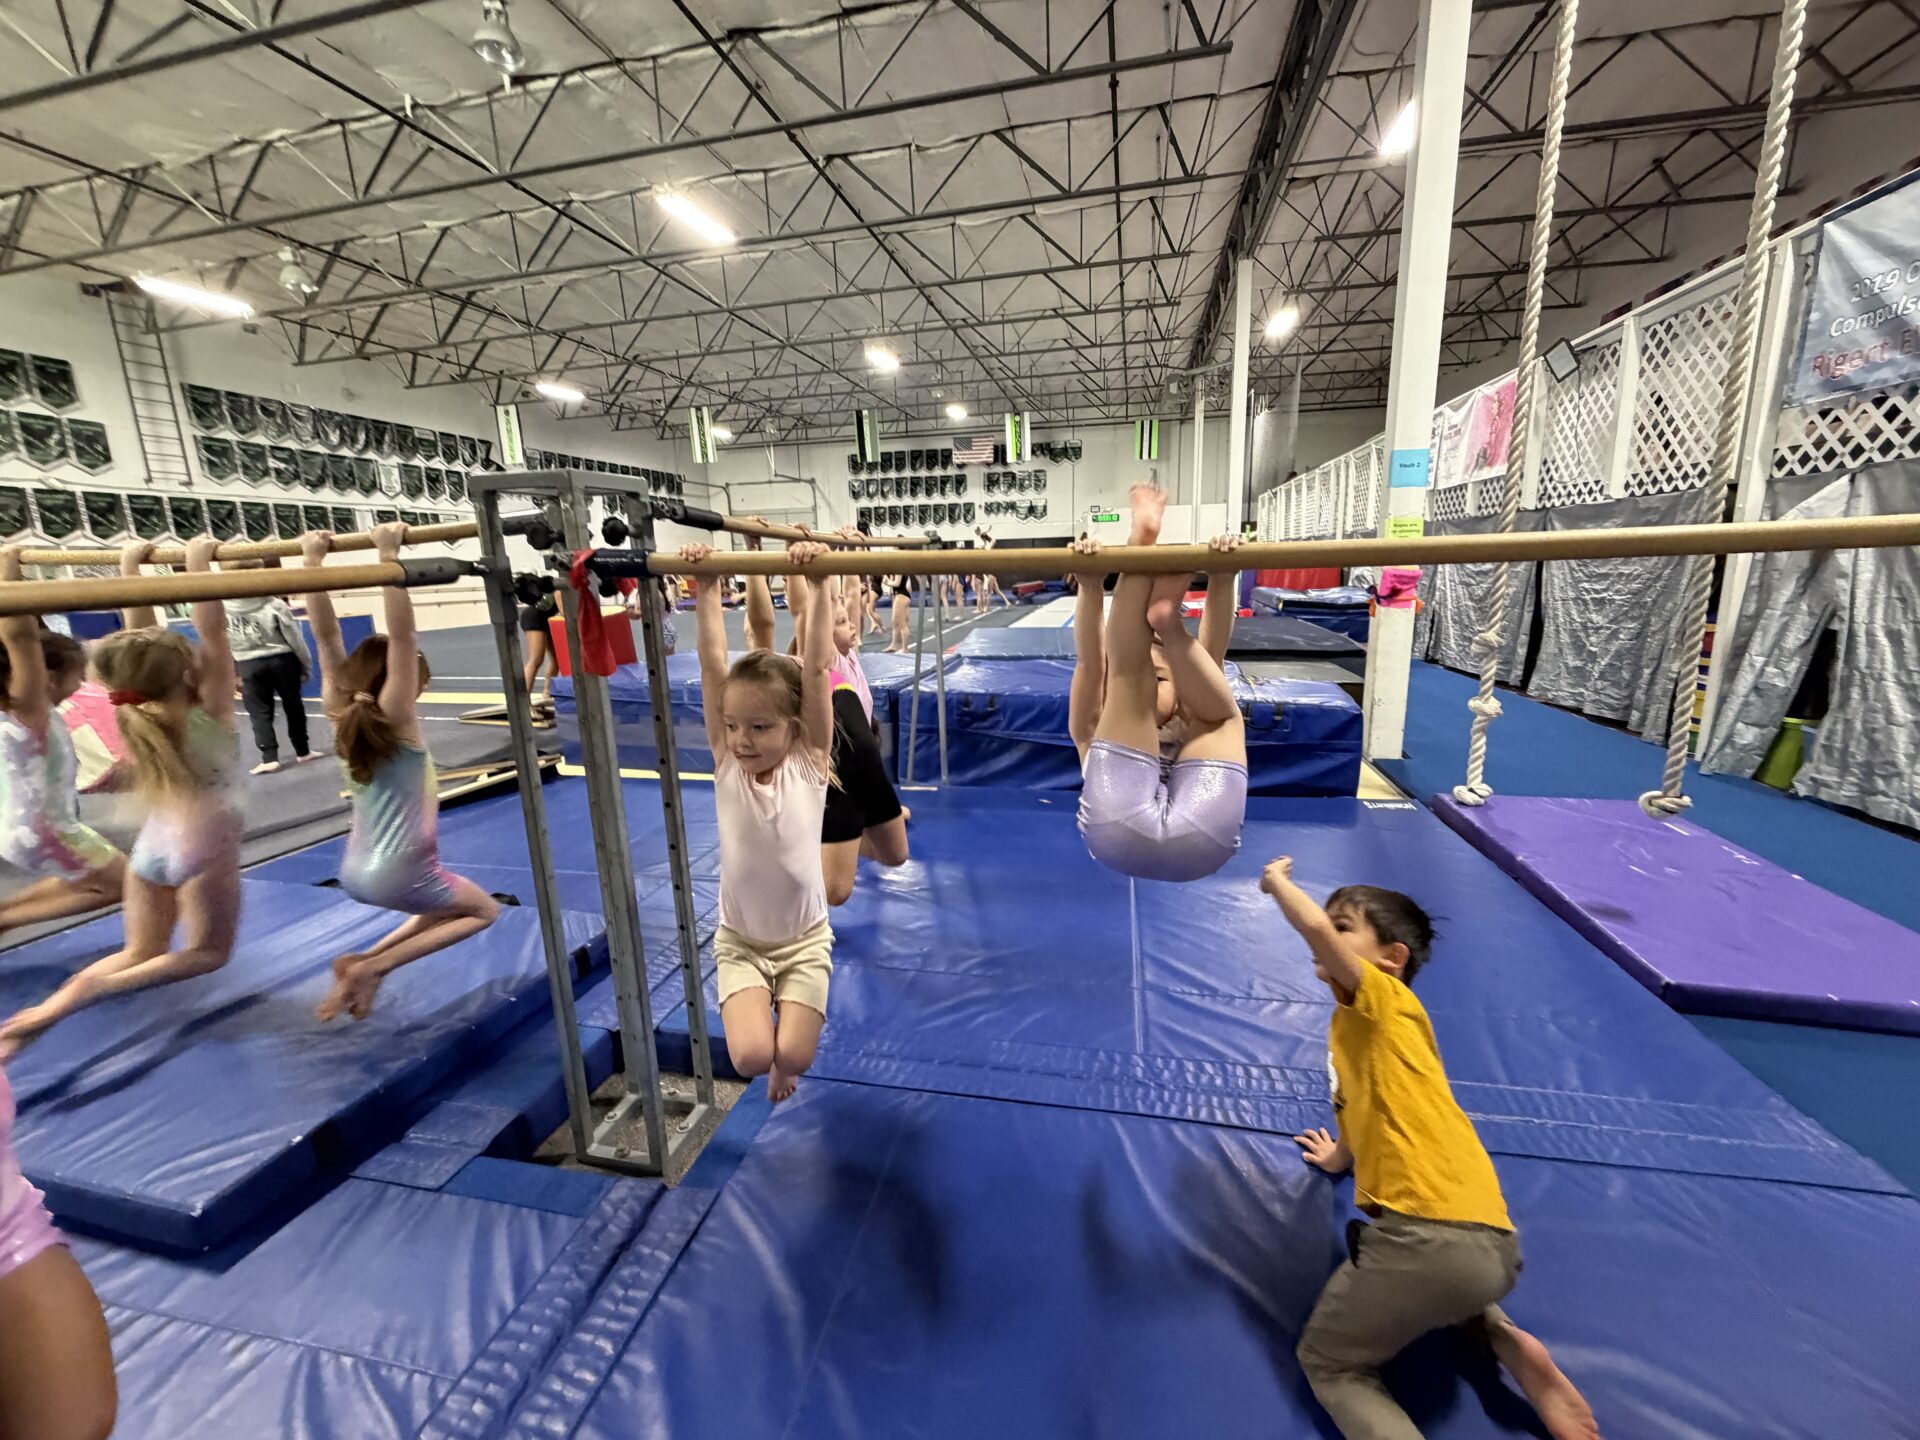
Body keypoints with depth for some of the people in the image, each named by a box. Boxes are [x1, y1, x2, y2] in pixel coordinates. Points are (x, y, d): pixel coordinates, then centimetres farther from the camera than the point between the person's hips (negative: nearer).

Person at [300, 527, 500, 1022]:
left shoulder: (340, 714, -1)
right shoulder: (396, 717, -17)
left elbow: (326, 636, -1)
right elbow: (401, 635, -26)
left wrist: (313, 560, -3)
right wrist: (389, 555, -26)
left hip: (355, 872, 8)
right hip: (397, 875, -7)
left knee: (448, 905, 28)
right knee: (483, 910, 16)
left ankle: (366, 963, 10)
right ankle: (372, 966, 2)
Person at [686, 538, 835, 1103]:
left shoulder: (809, 764, -14)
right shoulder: (726, 763, -11)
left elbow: (817, 668, -24)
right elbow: (713, 666, -18)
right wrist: (707, 590, -22)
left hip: (805, 939, -1)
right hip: (740, 940, 1)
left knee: (792, 1057, -10)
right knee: (751, 1057, -14)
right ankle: (757, 1003, 21)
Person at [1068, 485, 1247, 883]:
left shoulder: (1199, 729, 39)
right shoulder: (1098, 730, 36)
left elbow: (1213, 657, 22)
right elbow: (1089, 665, 18)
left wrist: (1222, 578, 7)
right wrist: (1089, 584, 3)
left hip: (1198, 840, 2)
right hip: (1121, 835, -1)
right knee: (1128, 675, 2)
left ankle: (1169, 620, -11)